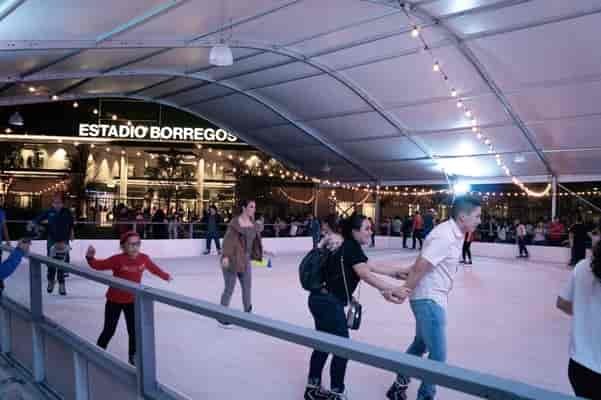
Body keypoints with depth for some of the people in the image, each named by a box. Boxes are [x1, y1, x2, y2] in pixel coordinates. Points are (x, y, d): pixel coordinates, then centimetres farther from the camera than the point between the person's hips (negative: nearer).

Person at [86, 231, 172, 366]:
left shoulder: (144, 259, -10)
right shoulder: (118, 259, -23)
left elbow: (154, 268, 10)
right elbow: (99, 265, -22)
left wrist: (166, 276, 26)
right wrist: (90, 257, -43)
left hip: (132, 300, 3)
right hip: (114, 300, -3)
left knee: (134, 330, 9)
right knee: (109, 330, 9)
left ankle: (133, 357, 28)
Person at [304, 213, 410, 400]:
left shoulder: (350, 248, 15)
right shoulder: (351, 248, -15)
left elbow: (374, 267, 14)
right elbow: (365, 275, -25)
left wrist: (399, 271, 12)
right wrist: (391, 289, -29)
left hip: (323, 300, 10)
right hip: (328, 302, -10)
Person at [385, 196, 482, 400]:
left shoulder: (455, 233, 6)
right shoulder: (445, 237, -24)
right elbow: (420, 267, -23)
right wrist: (405, 290, -11)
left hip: (433, 299, 10)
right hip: (429, 300, -10)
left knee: (420, 345, 23)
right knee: (438, 356, -1)